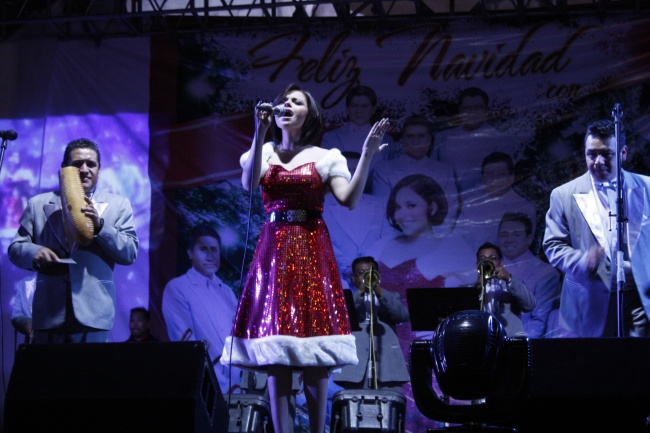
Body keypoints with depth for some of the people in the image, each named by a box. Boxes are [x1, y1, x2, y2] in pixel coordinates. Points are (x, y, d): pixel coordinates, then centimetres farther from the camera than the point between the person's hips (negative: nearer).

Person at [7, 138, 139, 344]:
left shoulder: (118, 205, 11)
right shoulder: (38, 204, 14)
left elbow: (130, 254, 4)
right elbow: (15, 248, 12)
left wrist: (99, 225, -11)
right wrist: (34, 253, -11)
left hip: (93, 314, -1)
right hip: (48, 314, 1)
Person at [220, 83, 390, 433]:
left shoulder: (325, 158, 7)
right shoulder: (262, 154, 11)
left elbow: (349, 199, -7)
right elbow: (249, 184, -10)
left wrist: (367, 155, -17)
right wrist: (260, 132, -18)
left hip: (312, 251, -1)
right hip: (273, 250, 1)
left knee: (315, 356, -6)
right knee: (275, 351, -3)